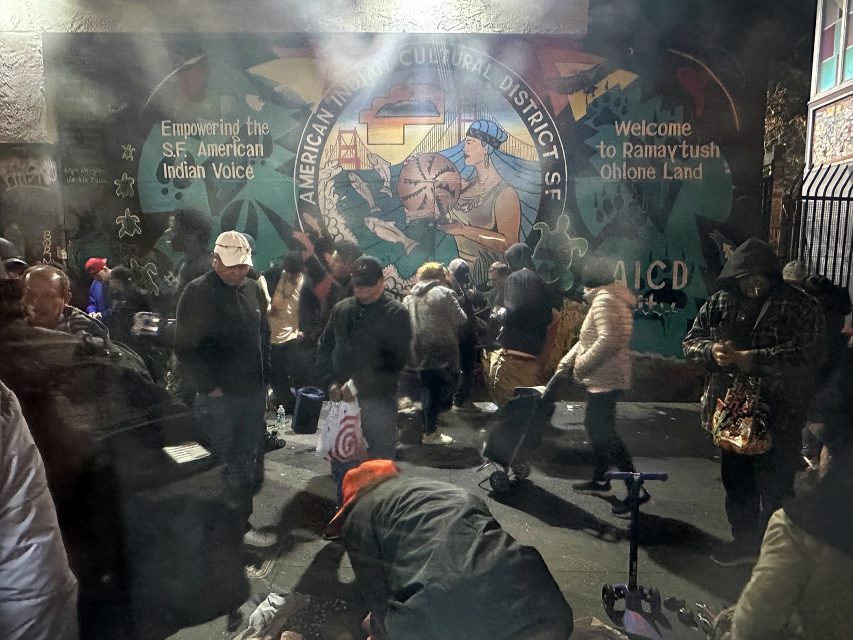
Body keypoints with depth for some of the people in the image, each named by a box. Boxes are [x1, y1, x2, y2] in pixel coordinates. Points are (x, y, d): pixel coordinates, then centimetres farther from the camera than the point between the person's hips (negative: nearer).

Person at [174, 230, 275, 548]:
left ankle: (243, 520, 28)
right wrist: (208, 387, -13)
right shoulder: (198, 292, -10)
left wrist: (264, 378, 12)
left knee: (248, 461, 14)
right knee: (232, 465, 3)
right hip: (220, 397, -6)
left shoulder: (253, 289, 8)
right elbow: (185, 348, -12)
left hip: (253, 392, 6)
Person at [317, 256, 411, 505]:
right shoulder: (342, 309, 8)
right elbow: (324, 348, 15)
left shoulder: (396, 313, -6)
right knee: (340, 463, 16)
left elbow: (396, 361, -13)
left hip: (379, 400, -5)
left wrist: (360, 384, -16)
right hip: (342, 399, 5)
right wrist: (331, 382, 0)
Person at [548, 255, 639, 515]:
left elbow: (607, 340, -28)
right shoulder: (609, 297, 16)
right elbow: (588, 339, 17)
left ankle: (637, 489, -2)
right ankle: (600, 479, 30)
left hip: (606, 377, -10)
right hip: (605, 376, 10)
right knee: (595, 425, 18)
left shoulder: (603, 298, -16)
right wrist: (565, 363, 12)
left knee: (604, 431, -7)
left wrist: (582, 365, -18)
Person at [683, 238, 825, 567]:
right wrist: (712, 351, -17)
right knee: (736, 480, 18)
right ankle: (744, 540, 37)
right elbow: (691, 340, 5)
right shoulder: (719, 303, 4)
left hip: (778, 415, -5)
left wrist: (754, 360, -27)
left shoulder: (799, 306, -8)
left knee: (774, 488, 5)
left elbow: (807, 353, -19)